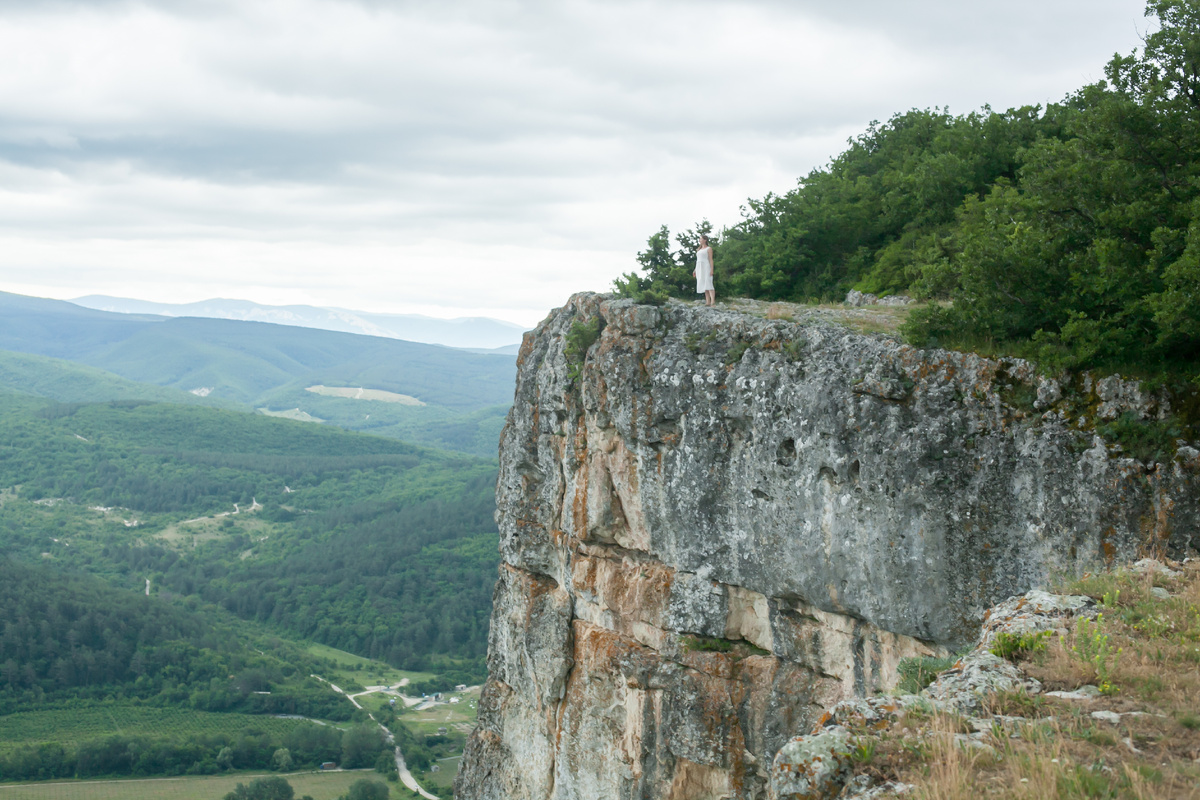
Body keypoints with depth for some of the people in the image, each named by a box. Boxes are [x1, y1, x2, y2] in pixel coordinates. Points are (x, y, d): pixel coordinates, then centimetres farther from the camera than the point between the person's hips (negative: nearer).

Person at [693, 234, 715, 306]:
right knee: (704, 285, 2)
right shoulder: (699, 250, 20)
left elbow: (711, 259, -8)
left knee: (708, 284, -18)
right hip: (700, 269, 8)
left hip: (706, 268, -8)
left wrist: (711, 270, -16)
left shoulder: (709, 249, -2)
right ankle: (708, 302, 0)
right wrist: (695, 270, 15)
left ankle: (713, 301, -26)